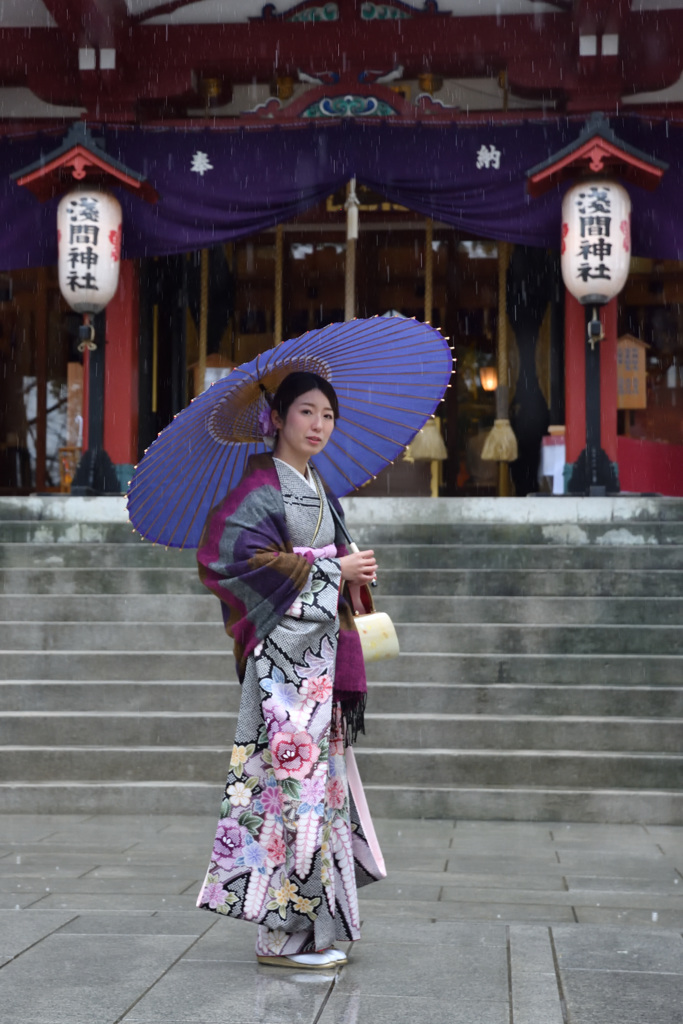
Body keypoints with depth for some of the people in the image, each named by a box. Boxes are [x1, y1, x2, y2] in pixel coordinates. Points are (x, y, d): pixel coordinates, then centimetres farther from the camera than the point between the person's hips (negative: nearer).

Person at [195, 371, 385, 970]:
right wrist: (332, 571, -15)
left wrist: (356, 573, 3)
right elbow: (237, 552, -21)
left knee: (319, 778, 9)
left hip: (323, 650, 9)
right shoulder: (261, 486, -7)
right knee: (290, 777, -10)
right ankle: (283, 936, -4)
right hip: (284, 652, -9)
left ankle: (313, 930, 15)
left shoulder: (320, 491, 19)